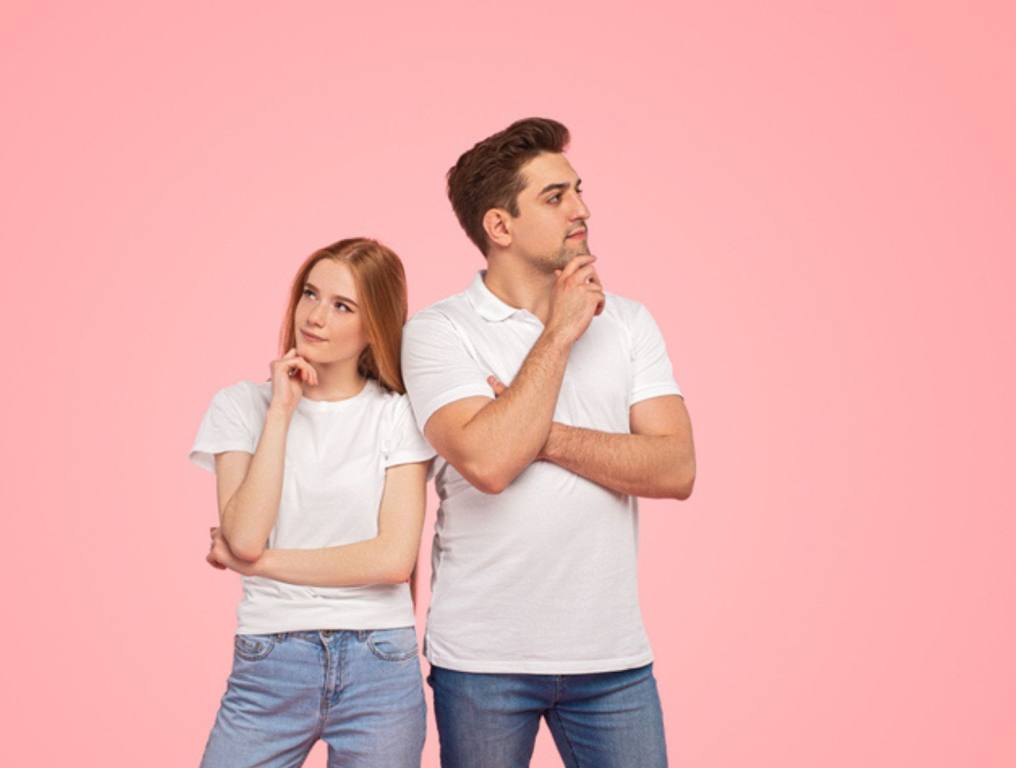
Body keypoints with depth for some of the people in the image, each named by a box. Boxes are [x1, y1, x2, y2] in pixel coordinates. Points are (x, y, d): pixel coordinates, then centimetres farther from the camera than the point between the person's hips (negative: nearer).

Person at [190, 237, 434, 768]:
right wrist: (280, 411, -11)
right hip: (268, 663, 0)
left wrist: (258, 562, -8)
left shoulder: (397, 415, 0)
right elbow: (244, 537, -10)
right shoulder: (241, 405, 3)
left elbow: (394, 558, -10)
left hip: (380, 667, 0)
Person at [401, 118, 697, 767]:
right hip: (484, 659, -2)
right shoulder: (438, 331, -5)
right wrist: (559, 333, -14)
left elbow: (676, 470, -5)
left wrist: (548, 438, -15)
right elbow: (487, 462, -21)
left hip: (613, 655, 3)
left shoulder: (629, 323, 5)